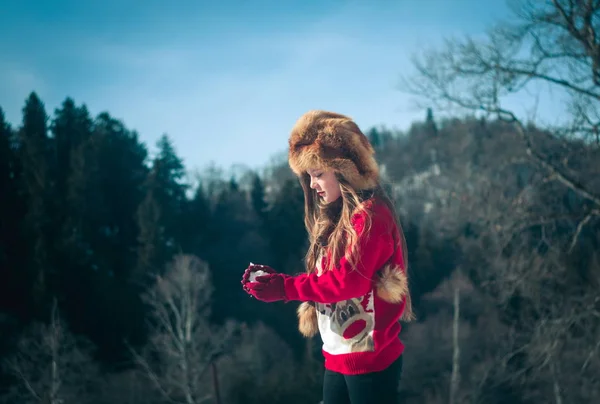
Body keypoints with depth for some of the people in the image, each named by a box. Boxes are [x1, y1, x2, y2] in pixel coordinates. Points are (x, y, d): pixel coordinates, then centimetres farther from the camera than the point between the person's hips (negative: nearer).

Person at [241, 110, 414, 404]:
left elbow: (349, 280, -22)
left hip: (371, 359, -9)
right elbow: (323, 281, 13)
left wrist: (285, 288, -17)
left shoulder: (370, 215, -14)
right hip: (338, 358, 9)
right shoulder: (334, 220, 15)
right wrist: (273, 280, -1)